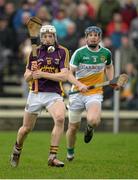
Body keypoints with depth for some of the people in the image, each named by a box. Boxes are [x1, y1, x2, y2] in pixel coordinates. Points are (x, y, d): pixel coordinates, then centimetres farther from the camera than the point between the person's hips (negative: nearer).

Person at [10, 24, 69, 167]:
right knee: (26, 128, 10)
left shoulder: (62, 52, -1)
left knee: (60, 118, -30)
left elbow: (64, 76, -12)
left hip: (54, 94, -2)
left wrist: (43, 74, -20)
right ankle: (17, 149, 43)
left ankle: (52, 157, -25)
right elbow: (26, 77, 8)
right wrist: (31, 73, -15)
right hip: (36, 94, 2)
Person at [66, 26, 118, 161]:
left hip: (95, 93, 0)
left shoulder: (106, 53, 2)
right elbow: (69, 74, -7)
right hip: (77, 94, 0)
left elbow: (109, 67, 24)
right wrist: (80, 85, -23)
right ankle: (70, 152, 34)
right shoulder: (79, 53, -7)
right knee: (73, 127, 6)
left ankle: (90, 128, 11)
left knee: (93, 120, -27)